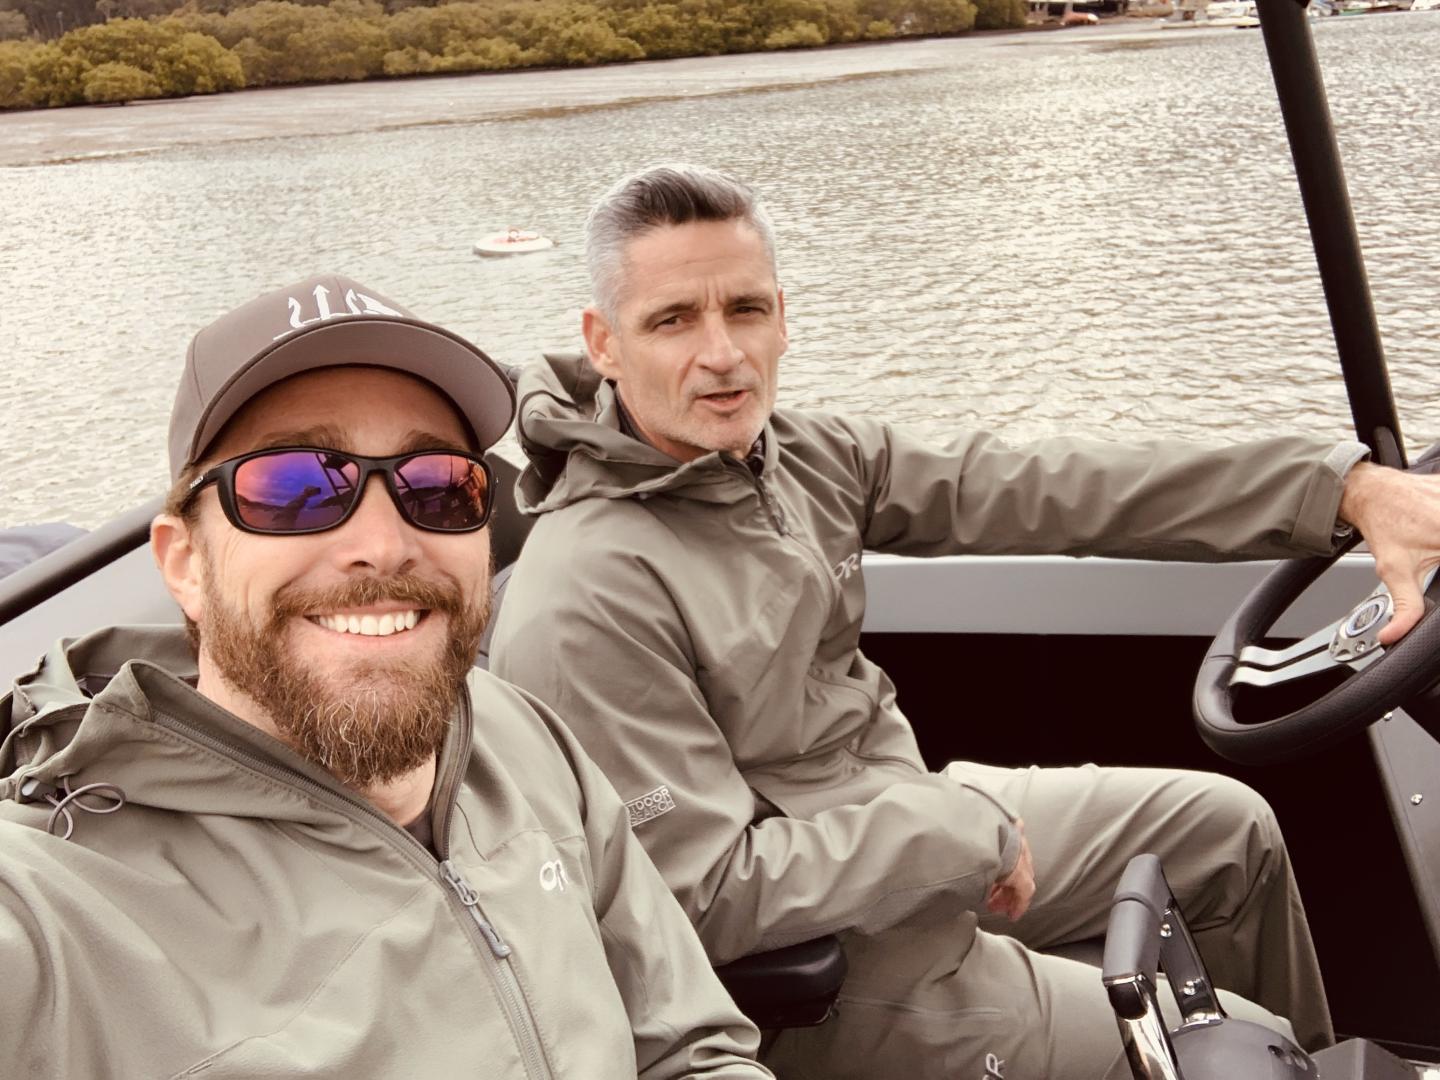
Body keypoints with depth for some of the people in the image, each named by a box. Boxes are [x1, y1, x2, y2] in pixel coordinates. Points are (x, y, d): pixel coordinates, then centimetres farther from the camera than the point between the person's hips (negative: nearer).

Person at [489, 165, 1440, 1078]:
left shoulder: (800, 455, -5)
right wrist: (967, 831, -22)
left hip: (904, 821, 8)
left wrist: (1348, 488, -14)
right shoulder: (586, 601, -28)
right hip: (818, 975, -8)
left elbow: (1041, 491, -10)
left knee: (1229, 828, 19)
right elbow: (709, 900, -28)